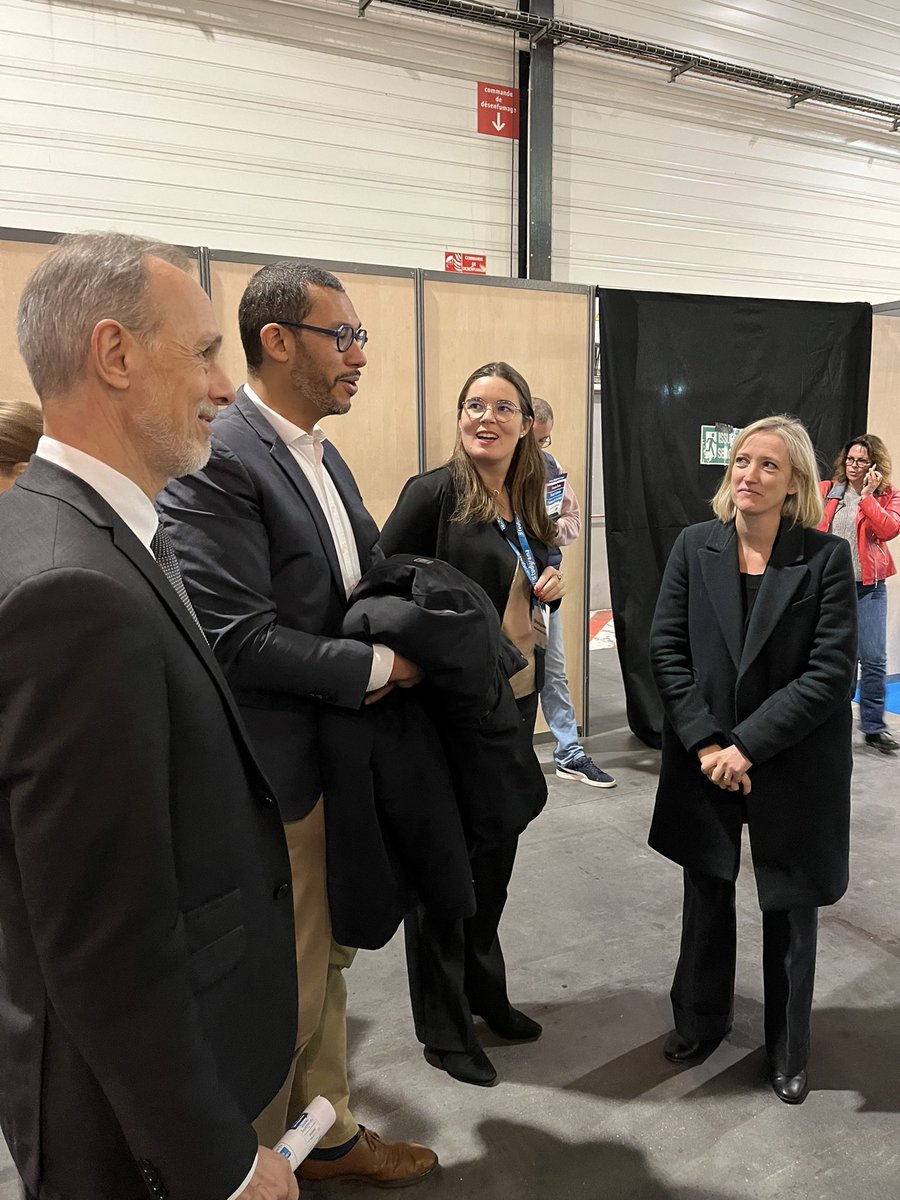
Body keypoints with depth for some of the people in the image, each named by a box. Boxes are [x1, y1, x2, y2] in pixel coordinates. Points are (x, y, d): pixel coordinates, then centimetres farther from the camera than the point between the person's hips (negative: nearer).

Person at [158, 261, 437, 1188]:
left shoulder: (324, 457, 10)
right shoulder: (216, 461, -20)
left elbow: (372, 581, 16)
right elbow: (239, 639, -26)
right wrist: (378, 668, -16)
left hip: (341, 762, 9)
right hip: (275, 777, -9)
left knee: (326, 962, 23)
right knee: (284, 989, 10)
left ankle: (328, 1132, 45)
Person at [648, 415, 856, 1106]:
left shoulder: (827, 558, -11)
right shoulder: (695, 547, -4)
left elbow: (831, 674, -15)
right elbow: (667, 648, -5)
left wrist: (748, 745, -19)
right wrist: (705, 743, -13)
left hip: (793, 767, -2)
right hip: (706, 760, 2)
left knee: (790, 909, 15)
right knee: (707, 898, 18)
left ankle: (788, 1050, 38)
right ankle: (702, 1019, 42)